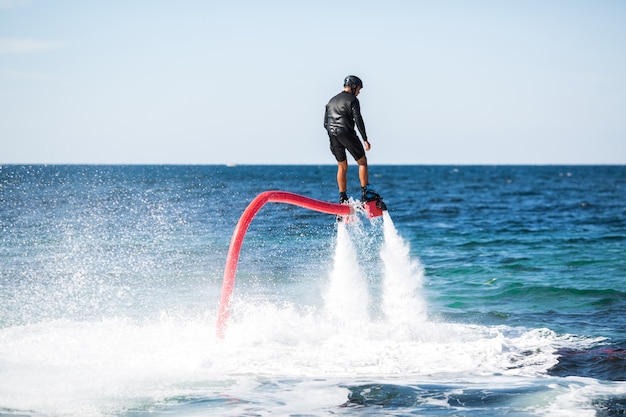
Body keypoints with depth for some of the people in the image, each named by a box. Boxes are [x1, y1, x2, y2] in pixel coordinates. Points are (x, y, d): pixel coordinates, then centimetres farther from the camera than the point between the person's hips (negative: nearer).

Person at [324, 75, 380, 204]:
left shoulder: (332, 101, 22)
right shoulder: (352, 100, -1)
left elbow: (326, 123, 20)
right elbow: (358, 120, -11)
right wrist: (365, 139, -11)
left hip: (332, 135, 7)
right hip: (346, 133, -7)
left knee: (342, 166, 14)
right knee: (362, 162, 2)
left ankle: (343, 198, 11)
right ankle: (366, 193, -6)